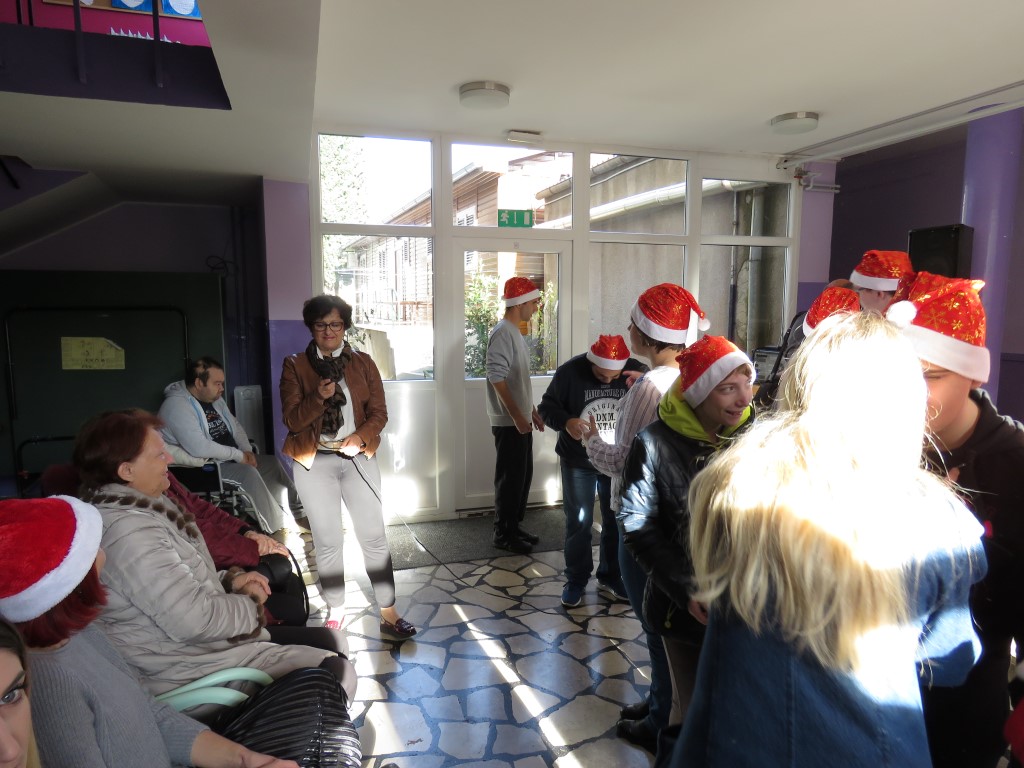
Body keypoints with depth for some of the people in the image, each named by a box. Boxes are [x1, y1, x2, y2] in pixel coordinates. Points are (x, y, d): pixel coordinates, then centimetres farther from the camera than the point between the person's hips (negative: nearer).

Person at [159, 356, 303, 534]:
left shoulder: (214, 399, 10)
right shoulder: (176, 406, -18)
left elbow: (235, 426, 17)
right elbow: (198, 447, -28)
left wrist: (247, 451, -3)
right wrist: (238, 455, -19)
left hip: (230, 459, 9)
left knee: (272, 463, -3)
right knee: (247, 473, -29)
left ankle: (298, 515, 1)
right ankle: (280, 531, -23)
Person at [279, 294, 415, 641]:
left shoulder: (363, 362, 4)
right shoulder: (295, 366, 0)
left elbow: (379, 413, 4)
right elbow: (291, 420, -6)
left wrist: (361, 437, -16)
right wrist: (319, 397, -23)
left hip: (358, 457, 1)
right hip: (315, 461, 0)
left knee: (374, 536, 0)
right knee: (328, 541, 10)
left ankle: (389, 615, 9)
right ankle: (335, 610, 28)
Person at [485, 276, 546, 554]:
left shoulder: (515, 332, 14)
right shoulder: (502, 333, -17)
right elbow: (497, 378, -23)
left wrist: (532, 411, 20)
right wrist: (516, 416, -23)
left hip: (521, 419, 10)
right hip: (509, 421, -10)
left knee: (523, 475, 15)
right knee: (510, 478, -1)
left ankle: (515, 526, 28)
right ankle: (503, 534, 12)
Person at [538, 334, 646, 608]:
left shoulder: (637, 371, -12)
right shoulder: (570, 371, -15)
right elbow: (547, 407, -8)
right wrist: (566, 422, -30)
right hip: (578, 462, -2)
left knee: (617, 521, 13)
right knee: (578, 522, 7)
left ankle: (610, 577, 32)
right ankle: (576, 580, 23)